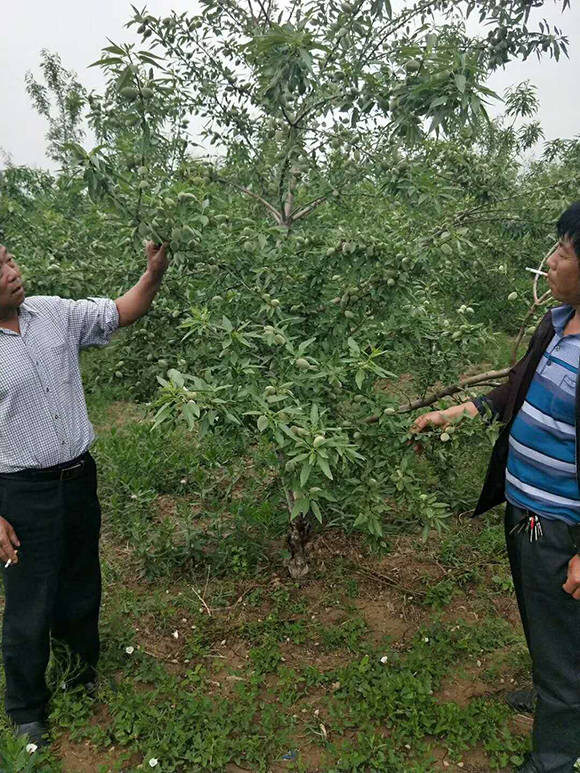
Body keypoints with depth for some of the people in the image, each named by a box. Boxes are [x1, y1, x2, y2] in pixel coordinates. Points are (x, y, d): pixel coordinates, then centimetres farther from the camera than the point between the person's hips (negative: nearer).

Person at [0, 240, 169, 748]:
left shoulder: (55, 314, -3)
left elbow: (122, 313, 3)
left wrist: (155, 273, -16)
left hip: (79, 477, 5)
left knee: (82, 588, 22)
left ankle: (83, 675, 48)